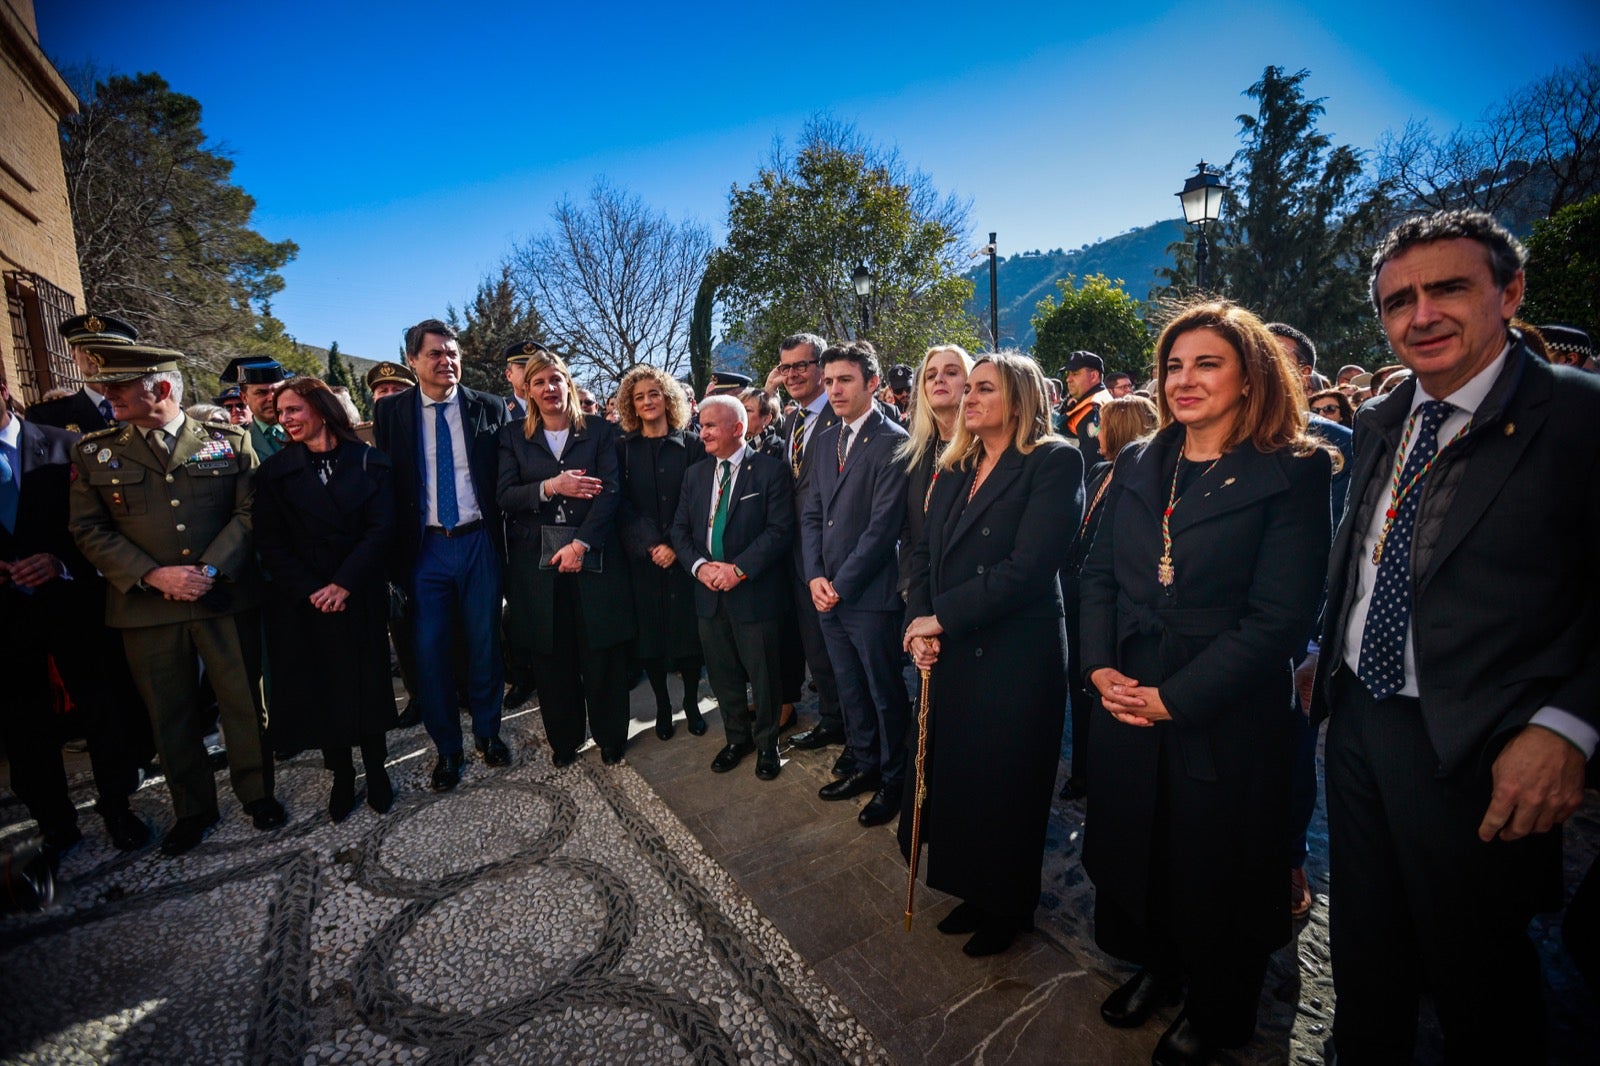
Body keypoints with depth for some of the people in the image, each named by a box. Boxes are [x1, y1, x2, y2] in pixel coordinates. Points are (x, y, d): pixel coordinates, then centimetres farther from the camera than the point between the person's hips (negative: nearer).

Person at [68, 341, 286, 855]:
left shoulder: (229, 442, 2)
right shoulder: (94, 453, 6)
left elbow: (249, 513, -4)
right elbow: (90, 530, 2)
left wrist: (209, 570, -16)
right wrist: (153, 575, -13)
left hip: (226, 599, -2)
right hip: (145, 607, 2)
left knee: (244, 702, 8)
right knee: (171, 715, 12)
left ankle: (257, 793, 28)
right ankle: (192, 809, 31)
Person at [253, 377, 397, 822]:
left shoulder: (368, 461, -1)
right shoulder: (276, 470, 3)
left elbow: (381, 528, -7)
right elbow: (270, 542, -1)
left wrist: (344, 583, -15)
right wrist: (310, 591, -12)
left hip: (361, 596, -1)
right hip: (303, 602, 1)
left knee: (368, 684, 6)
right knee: (319, 688, 8)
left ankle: (376, 769, 24)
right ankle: (341, 776, 25)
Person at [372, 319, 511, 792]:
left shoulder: (488, 407, 2)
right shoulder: (389, 411, 3)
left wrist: (504, 538, -2)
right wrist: (393, 549, -1)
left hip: (479, 542, 0)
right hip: (425, 546, 1)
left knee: (485, 643, 10)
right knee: (429, 650, 5)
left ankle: (487, 731, 30)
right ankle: (447, 748, 23)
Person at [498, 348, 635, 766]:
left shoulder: (600, 430, 4)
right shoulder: (514, 437, 9)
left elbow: (611, 491, -6)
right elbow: (505, 496, 0)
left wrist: (582, 543, -15)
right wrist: (551, 487, -17)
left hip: (593, 555, -1)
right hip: (537, 560, 2)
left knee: (602, 653, 4)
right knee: (552, 657, 8)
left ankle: (610, 737, 22)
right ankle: (563, 739, 26)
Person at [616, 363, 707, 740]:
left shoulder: (691, 444, 2)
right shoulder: (623, 448, 6)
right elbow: (621, 505, -2)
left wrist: (677, 545, -13)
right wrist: (650, 544, -14)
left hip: (683, 555, -1)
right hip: (641, 557, 1)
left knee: (689, 627, 4)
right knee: (649, 631, 6)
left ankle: (691, 702, 23)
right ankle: (662, 705, 24)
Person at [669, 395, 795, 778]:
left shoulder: (769, 469, -7)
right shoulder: (695, 474, 11)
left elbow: (780, 529, -14)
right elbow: (680, 529, 9)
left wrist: (739, 568, -20)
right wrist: (699, 566, -9)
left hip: (755, 592, -5)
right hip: (709, 592, 5)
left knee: (763, 675, 9)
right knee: (723, 675, 16)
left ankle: (766, 742, 31)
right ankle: (737, 738, 37)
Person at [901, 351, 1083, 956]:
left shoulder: (1056, 462, -11)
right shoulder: (955, 470, 11)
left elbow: (1028, 565, -21)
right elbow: (924, 553, 10)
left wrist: (943, 617, -16)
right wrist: (918, 621, -7)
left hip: (1016, 654, -6)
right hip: (951, 654, 6)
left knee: (1006, 786, 11)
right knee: (955, 777, 16)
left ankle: (1010, 908, 37)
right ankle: (975, 892, 40)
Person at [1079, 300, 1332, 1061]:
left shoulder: (1293, 473, -10)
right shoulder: (1137, 464, 5)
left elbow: (1279, 617, -16)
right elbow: (1099, 574, 6)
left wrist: (1174, 698, -18)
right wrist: (1100, 667, -8)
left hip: (1227, 720, -4)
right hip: (1125, 706, 5)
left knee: (1216, 871, 16)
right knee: (1130, 850, 20)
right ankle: (1154, 966, 49)